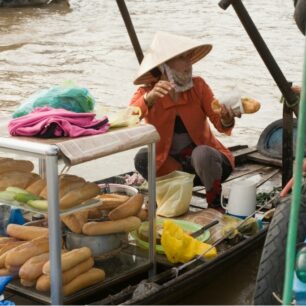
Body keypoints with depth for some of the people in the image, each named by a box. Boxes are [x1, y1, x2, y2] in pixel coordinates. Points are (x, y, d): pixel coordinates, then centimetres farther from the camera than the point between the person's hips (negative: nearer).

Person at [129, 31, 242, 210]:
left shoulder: (198, 86, -9)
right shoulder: (146, 93, -11)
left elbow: (219, 124, -12)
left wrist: (226, 119, -37)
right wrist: (148, 99, -46)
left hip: (207, 159, 0)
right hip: (169, 165, 0)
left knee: (201, 153, -34)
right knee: (142, 158, -28)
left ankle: (215, 206, -9)